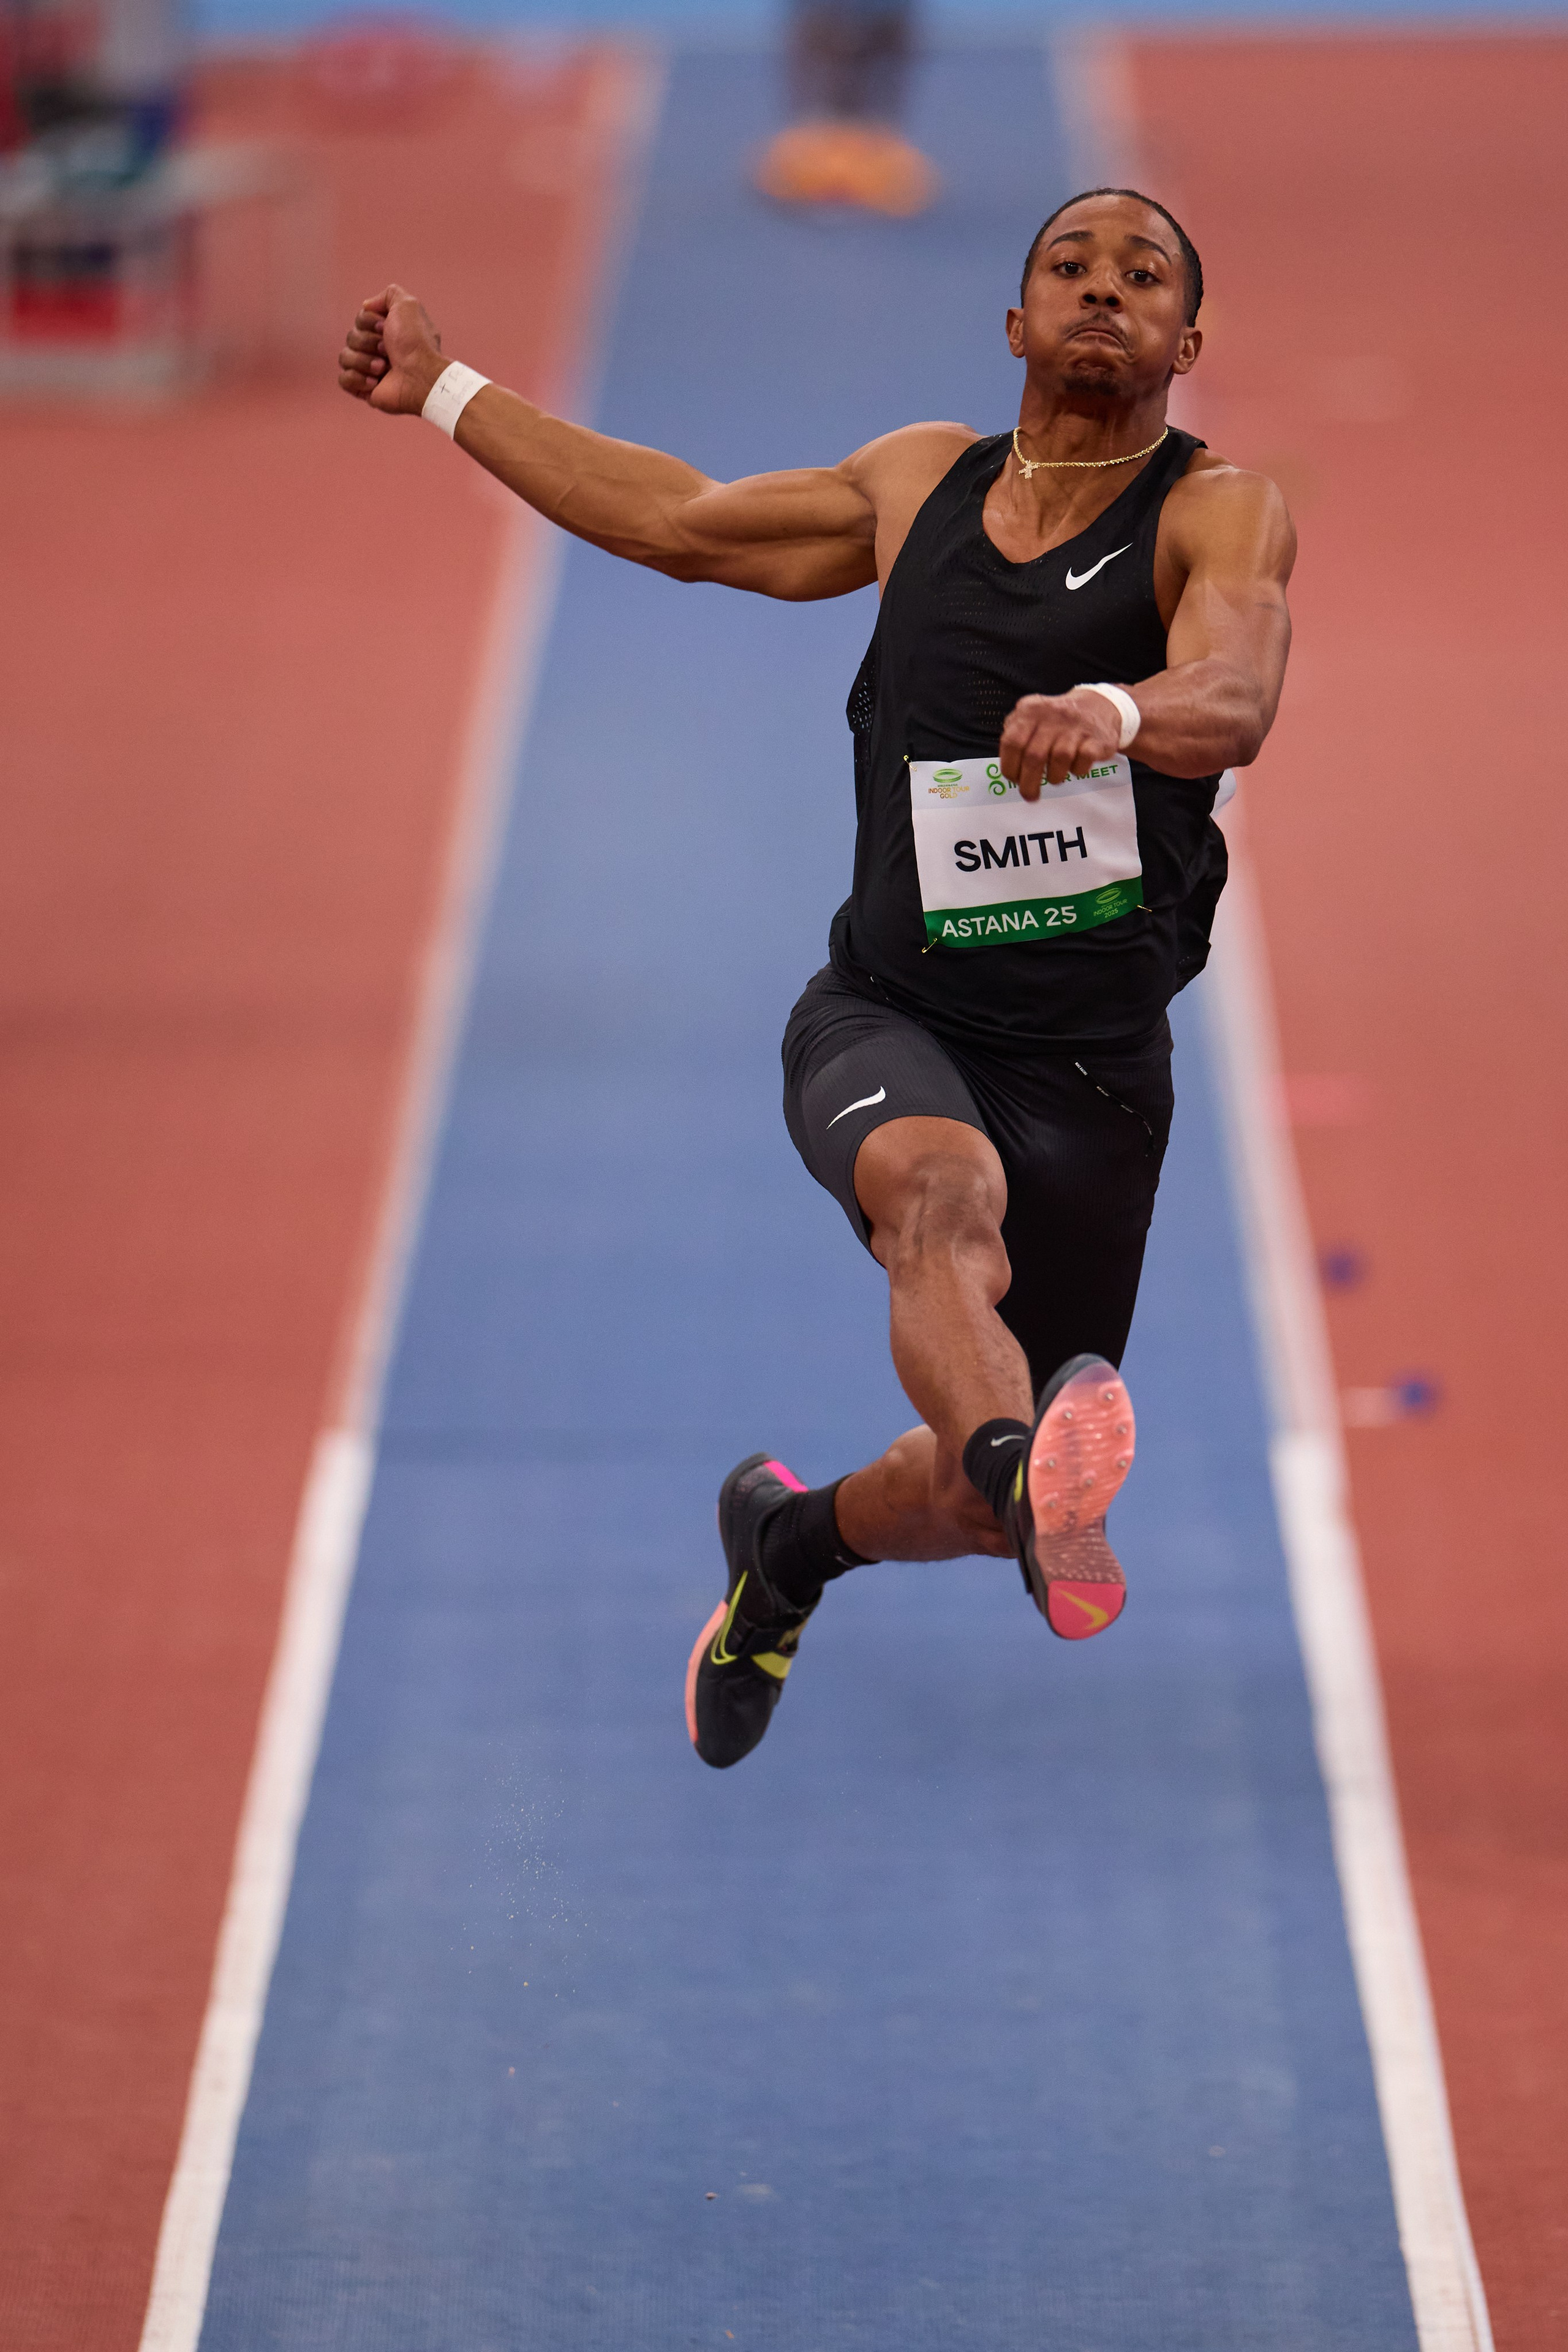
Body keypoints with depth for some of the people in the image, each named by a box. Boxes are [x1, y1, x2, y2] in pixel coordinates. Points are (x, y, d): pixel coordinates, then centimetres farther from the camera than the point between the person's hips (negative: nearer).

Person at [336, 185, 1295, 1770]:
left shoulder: (1221, 515, -5)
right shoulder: (922, 483, 9)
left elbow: (1233, 702, -28)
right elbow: (681, 520, 26)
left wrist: (1115, 711, -51)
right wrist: (448, 393, 33)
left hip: (1092, 1068, -1)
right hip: (883, 1019, 1)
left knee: (978, 1497, 6)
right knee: (942, 1186, -37)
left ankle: (790, 1540, 40)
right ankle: (1031, 1467, -64)